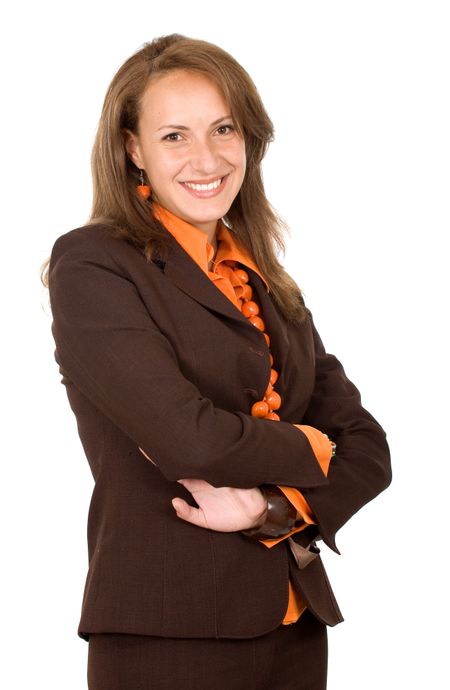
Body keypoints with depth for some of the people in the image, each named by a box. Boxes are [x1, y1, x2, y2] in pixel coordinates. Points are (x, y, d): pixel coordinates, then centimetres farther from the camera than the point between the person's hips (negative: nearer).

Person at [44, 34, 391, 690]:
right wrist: (311, 449, -3)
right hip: (167, 634, -6)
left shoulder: (268, 286, 11)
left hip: (294, 630, 6)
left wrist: (273, 507, -12)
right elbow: (192, 442, -19)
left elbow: (368, 448, 5)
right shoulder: (92, 263, -8)